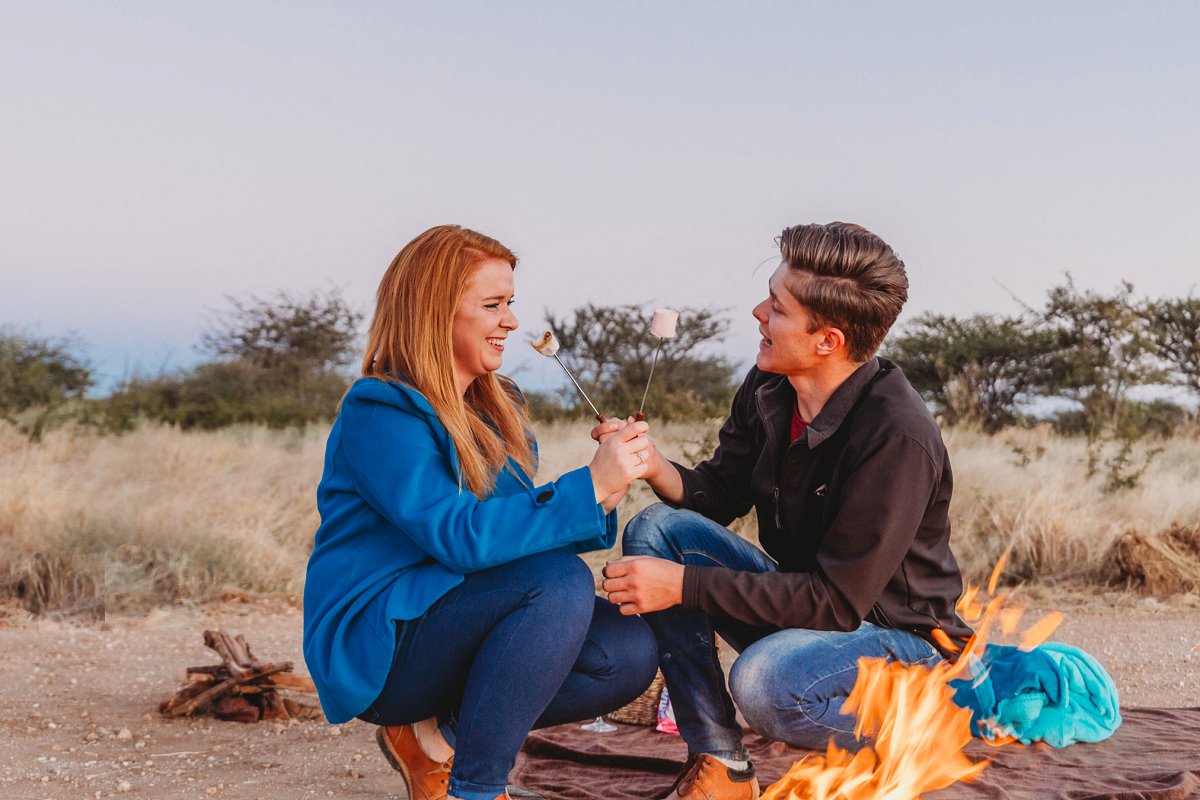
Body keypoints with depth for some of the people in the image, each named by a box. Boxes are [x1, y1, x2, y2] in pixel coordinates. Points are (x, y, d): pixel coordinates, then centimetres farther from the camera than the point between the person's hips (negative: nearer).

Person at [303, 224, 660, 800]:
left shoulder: (498, 409, 12)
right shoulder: (379, 413, -14)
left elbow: (519, 529, 7)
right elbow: (458, 536, -26)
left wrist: (604, 494, -11)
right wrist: (588, 487, -27)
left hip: (452, 631, 8)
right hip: (375, 649, -8)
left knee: (629, 651, -11)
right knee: (560, 581, -28)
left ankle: (436, 739, 0)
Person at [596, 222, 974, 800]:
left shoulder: (897, 436, -28)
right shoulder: (767, 389, -5)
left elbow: (838, 600, -29)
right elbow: (718, 496, 6)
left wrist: (684, 585, -30)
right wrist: (654, 466, -17)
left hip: (893, 635, -8)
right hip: (801, 599, 8)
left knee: (763, 682, -36)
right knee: (656, 529, -9)